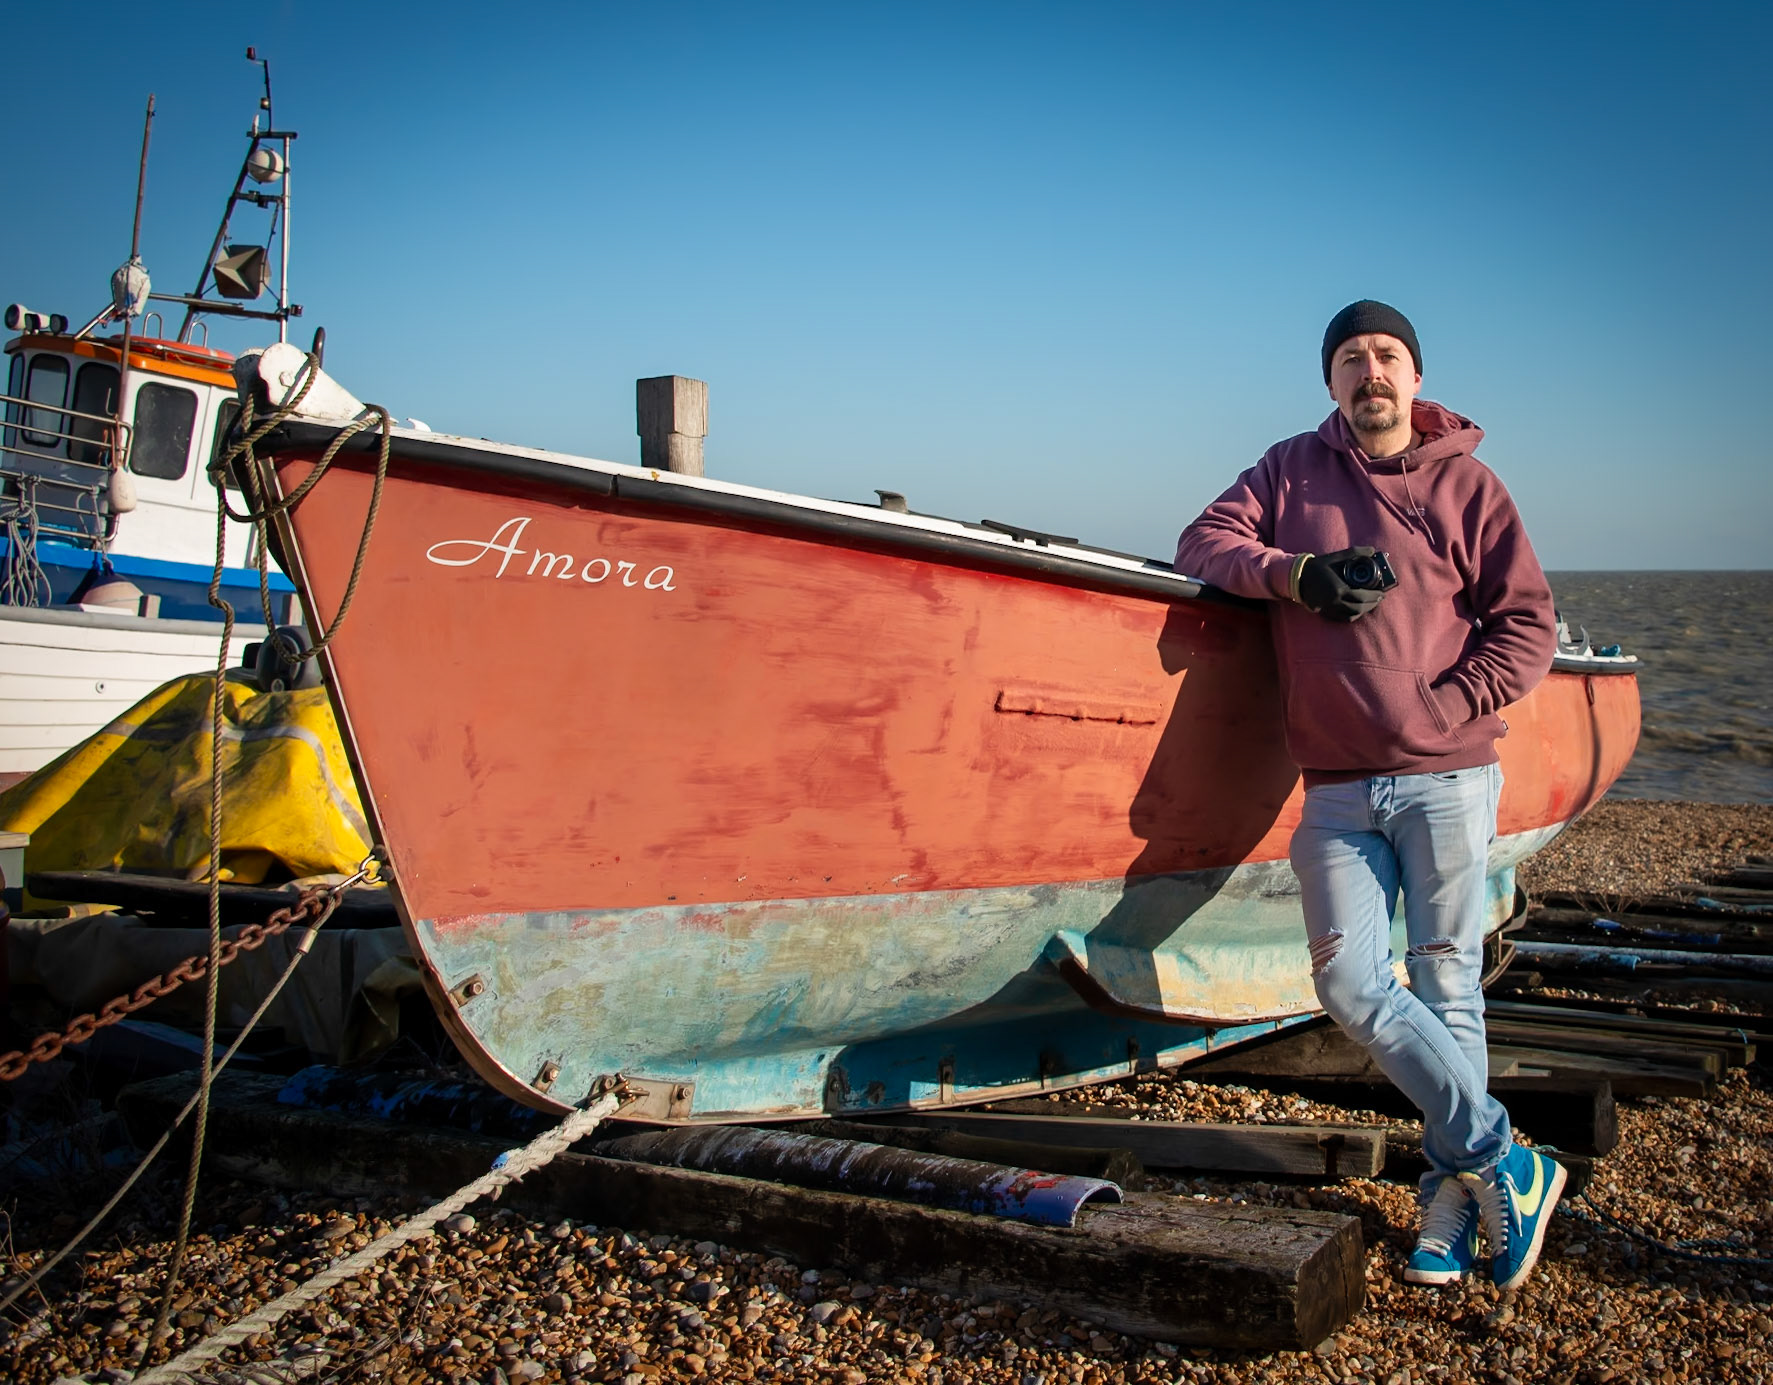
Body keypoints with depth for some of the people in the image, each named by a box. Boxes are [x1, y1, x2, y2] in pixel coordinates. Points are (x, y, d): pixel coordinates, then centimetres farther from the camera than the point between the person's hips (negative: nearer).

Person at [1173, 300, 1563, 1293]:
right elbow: (1203, 543, 5)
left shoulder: (1466, 484, 6)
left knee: (1445, 982, 1)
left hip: (1447, 777, -2)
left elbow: (1528, 626, 5)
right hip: (1337, 790, 2)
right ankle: (1506, 1162, 7)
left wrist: (1447, 706, -7)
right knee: (1350, 984, -6)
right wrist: (1293, 572, -12)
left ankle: (1453, 1193, 15)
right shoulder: (1293, 468, 13)